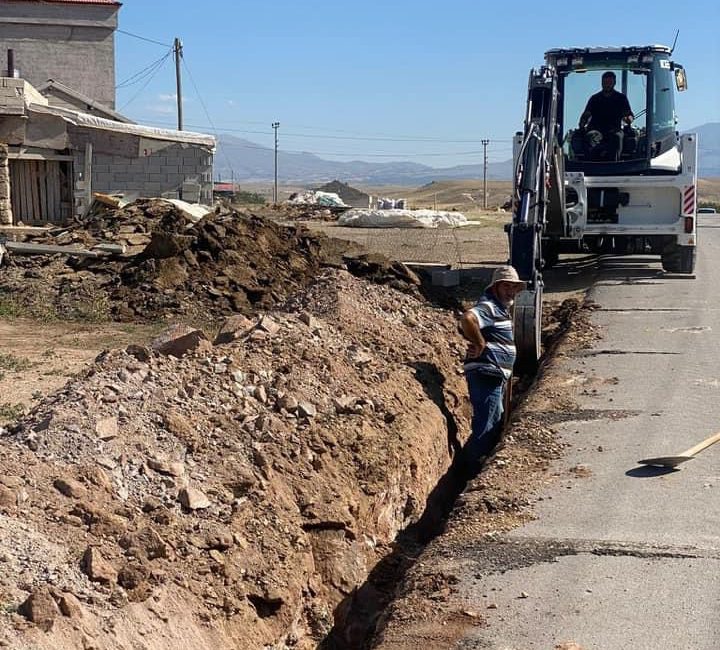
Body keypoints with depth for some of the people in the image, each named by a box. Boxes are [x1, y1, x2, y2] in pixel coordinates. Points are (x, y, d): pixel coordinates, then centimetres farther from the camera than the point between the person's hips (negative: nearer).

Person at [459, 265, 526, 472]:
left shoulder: (500, 308, 18)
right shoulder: (488, 306, -15)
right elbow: (467, 319, -36)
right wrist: (480, 344, -25)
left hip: (495, 377, 11)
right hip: (486, 375, -11)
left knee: (496, 423, 21)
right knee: (485, 427, -9)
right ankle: (472, 469, -2)